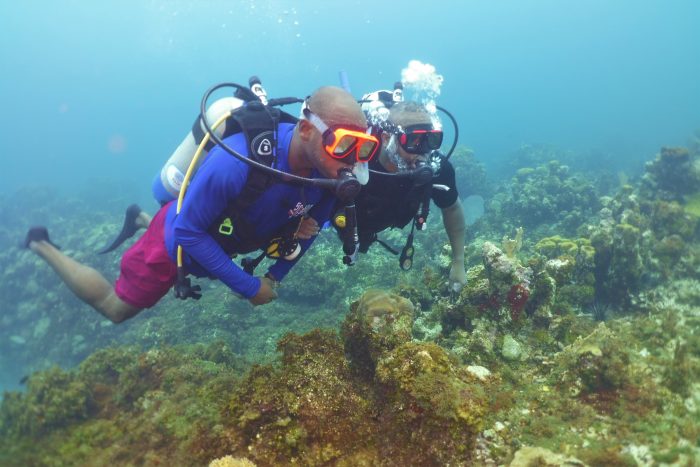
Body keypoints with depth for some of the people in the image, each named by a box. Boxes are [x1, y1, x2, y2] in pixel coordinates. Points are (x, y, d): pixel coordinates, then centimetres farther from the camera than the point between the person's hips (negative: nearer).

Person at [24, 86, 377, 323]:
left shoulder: (327, 170, -24)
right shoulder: (236, 163, -44)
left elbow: (310, 224, -4)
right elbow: (188, 232, -32)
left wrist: (276, 275, -12)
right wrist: (248, 287, -28)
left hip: (224, 238, 6)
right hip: (178, 240, -6)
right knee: (115, 308, 16)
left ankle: (141, 220, 56)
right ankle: (42, 246, 34)